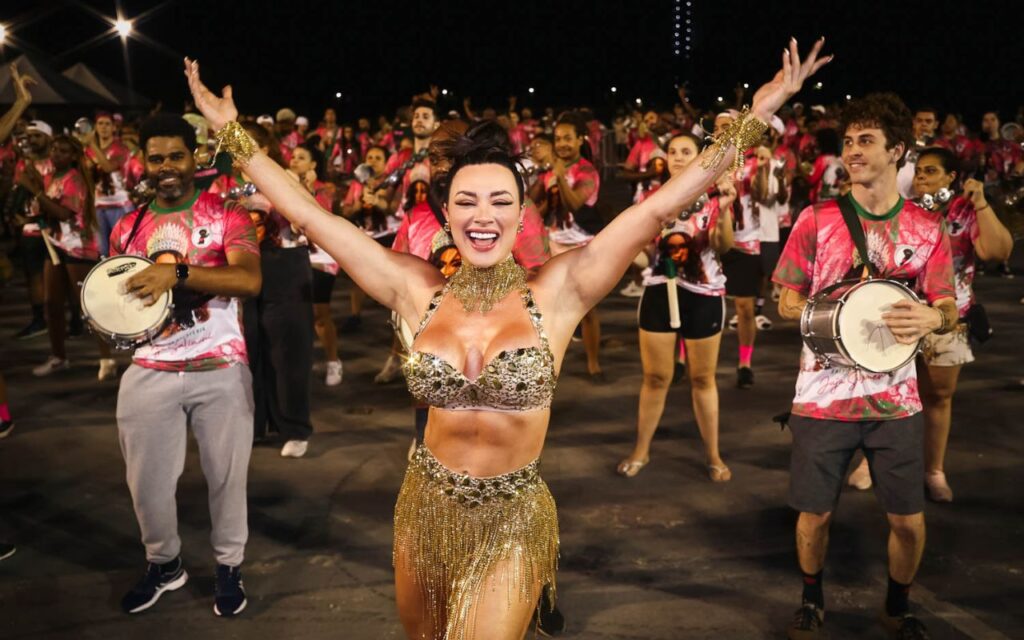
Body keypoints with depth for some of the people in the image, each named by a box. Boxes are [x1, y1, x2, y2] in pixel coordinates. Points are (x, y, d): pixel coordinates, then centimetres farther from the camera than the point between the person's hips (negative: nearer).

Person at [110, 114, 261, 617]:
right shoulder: (128, 227, 8)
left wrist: (176, 274, -28)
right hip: (149, 373, 3)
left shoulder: (226, 213, -3)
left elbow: (250, 279, -19)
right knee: (146, 479, 9)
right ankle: (164, 564, 35)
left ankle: (229, 566, 30)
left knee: (226, 475, 8)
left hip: (220, 370, -3)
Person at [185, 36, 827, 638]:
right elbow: (309, 214, -4)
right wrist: (231, 129, -2)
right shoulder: (417, 290, -7)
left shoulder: (558, 291, -12)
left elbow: (657, 208, -17)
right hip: (426, 509, 3)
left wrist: (754, 118, -18)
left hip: (513, 520, -3)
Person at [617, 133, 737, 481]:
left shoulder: (713, 197, -1)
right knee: (655, 376, 7)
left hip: (703, 296, -1)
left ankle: (713, 454, 20)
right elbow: (643, 250, 2)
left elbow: (723, 247, -15)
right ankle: (641, 449, 19)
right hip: (659, 292, 1)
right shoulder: (652, 197, 5)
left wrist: (724, 211, -31)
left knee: (703, 378, 9)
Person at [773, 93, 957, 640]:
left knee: (908, 518, 8)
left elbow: (948, 311, 5)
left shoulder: (927, 228, 2)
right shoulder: (817, 220, -3)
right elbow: (787, 303, 1)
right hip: (823, 397, -1)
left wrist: (931, 317, -19)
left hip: (895, 400, 2)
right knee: (815, 513, 8)